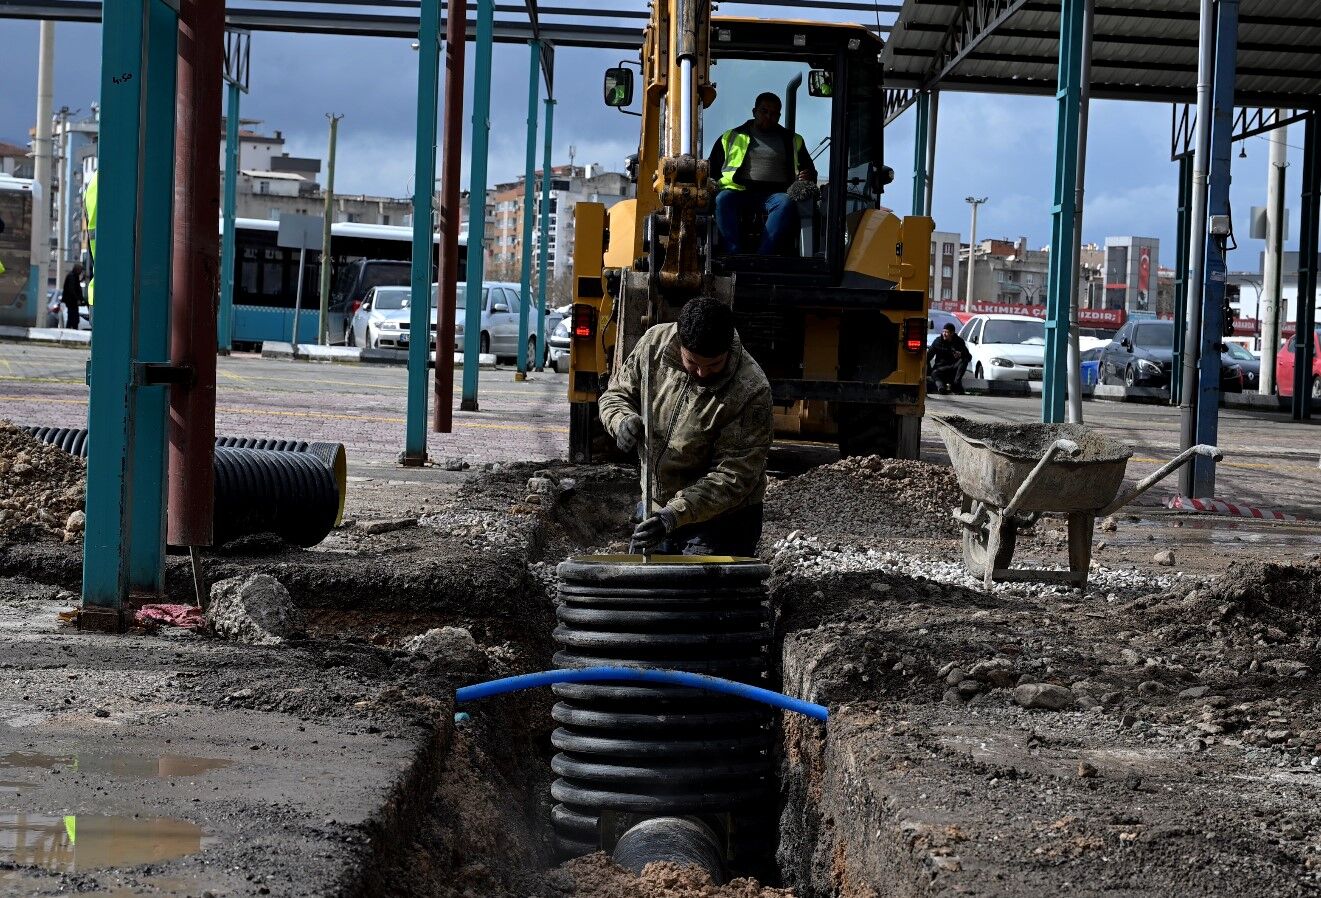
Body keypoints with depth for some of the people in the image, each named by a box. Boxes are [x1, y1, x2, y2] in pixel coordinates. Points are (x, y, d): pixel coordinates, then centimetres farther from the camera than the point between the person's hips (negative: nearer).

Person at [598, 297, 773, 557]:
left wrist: (675, 515, -35)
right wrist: (623, 420, -19)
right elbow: (616, 394, 6)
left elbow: (733, 478, -25)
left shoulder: (750, 392, -25)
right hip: (656, 511, 5)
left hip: (720, 521, -5)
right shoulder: (655, 343, -11)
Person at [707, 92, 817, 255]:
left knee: (786, 203, -36)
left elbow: (809, 171, 28)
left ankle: (762, 257, -48)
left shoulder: (792, 141, 27)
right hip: (739, 191, 0)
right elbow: (711, 169, 24)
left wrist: (808, 177, 3)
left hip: (775, 192, 0)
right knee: (723, 199, -35)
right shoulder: (731, 137, 26)